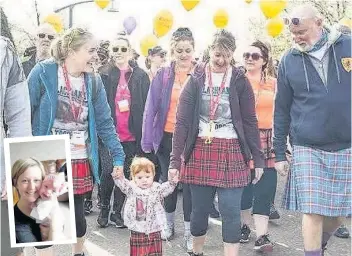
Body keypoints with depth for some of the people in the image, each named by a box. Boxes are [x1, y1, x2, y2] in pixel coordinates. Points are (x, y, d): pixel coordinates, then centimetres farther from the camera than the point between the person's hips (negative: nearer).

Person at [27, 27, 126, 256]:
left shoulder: (94, 81, 2)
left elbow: (104, 122, 3)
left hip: (79, 161, 3)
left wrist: (118, 156, -3)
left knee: (77, 215, 11)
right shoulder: (43, 72, -10)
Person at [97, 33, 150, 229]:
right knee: (108, 171, -5)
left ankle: (117, 212, 23)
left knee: (125, 174, 9)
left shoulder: (140, 76, 3)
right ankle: (104, 208, 18)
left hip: (131, 135, 2)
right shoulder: (105, 75, 1)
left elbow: (146, 106, 2)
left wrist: (144, 133, -3)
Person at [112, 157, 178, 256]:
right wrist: (118, 176, -34)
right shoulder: (131, 188, -2)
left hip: (154, 230, 0)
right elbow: (122, 184, -14)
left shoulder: (157, 189, -1)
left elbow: (166, 188, -13)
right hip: (136, 230, 0)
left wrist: (172, 182, -31)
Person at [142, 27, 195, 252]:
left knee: (190, 183, 2)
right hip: (168, 137, 2)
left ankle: (189, 232, 14)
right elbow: (151, 108, -2)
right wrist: (147, 141, -6)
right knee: (168, 181, 14)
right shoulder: (163, 76, -1)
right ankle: (169, 224, 33)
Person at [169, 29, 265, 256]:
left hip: (231, 153, -1)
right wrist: (175, 159, -9)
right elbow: (182, 121, -3)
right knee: (200, 209, 10)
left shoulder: (240, 80, 3)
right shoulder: (196, 80, 2)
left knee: (231, 211, -3)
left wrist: (258, 158, 0)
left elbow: (250, 122, 4)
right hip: (200, 152, 1)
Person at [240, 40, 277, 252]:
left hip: (267, 141, 1)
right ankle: (245, 226, 26)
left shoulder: (273, 84, 9)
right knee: (243, 185, 7)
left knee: (265, 188, -5)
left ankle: (262, 236, -3)